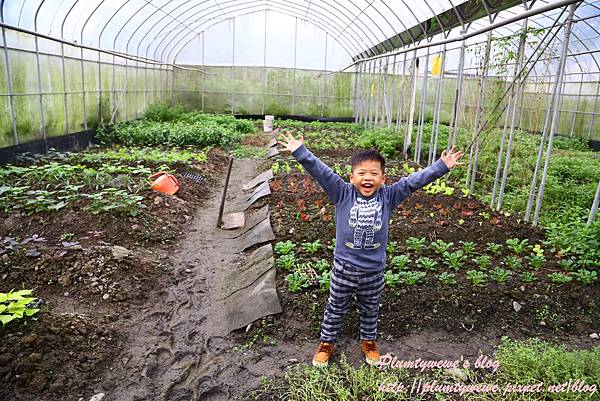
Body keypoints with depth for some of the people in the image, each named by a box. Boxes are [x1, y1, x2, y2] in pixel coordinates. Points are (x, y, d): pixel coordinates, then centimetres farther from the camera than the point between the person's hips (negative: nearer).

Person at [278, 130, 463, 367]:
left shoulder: (388, 196, -7)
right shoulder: (343, 194, -12)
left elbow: (413, 181, -9)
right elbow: (321, 172, -20)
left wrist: (441, 167, -12)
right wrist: (300, 152, -28)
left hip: (374, 271, 2)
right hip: (343, 268, -1)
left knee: (370, 311, 23)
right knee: (335, 309, 18)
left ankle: (369, 341, 49)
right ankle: (326, 343, 40)